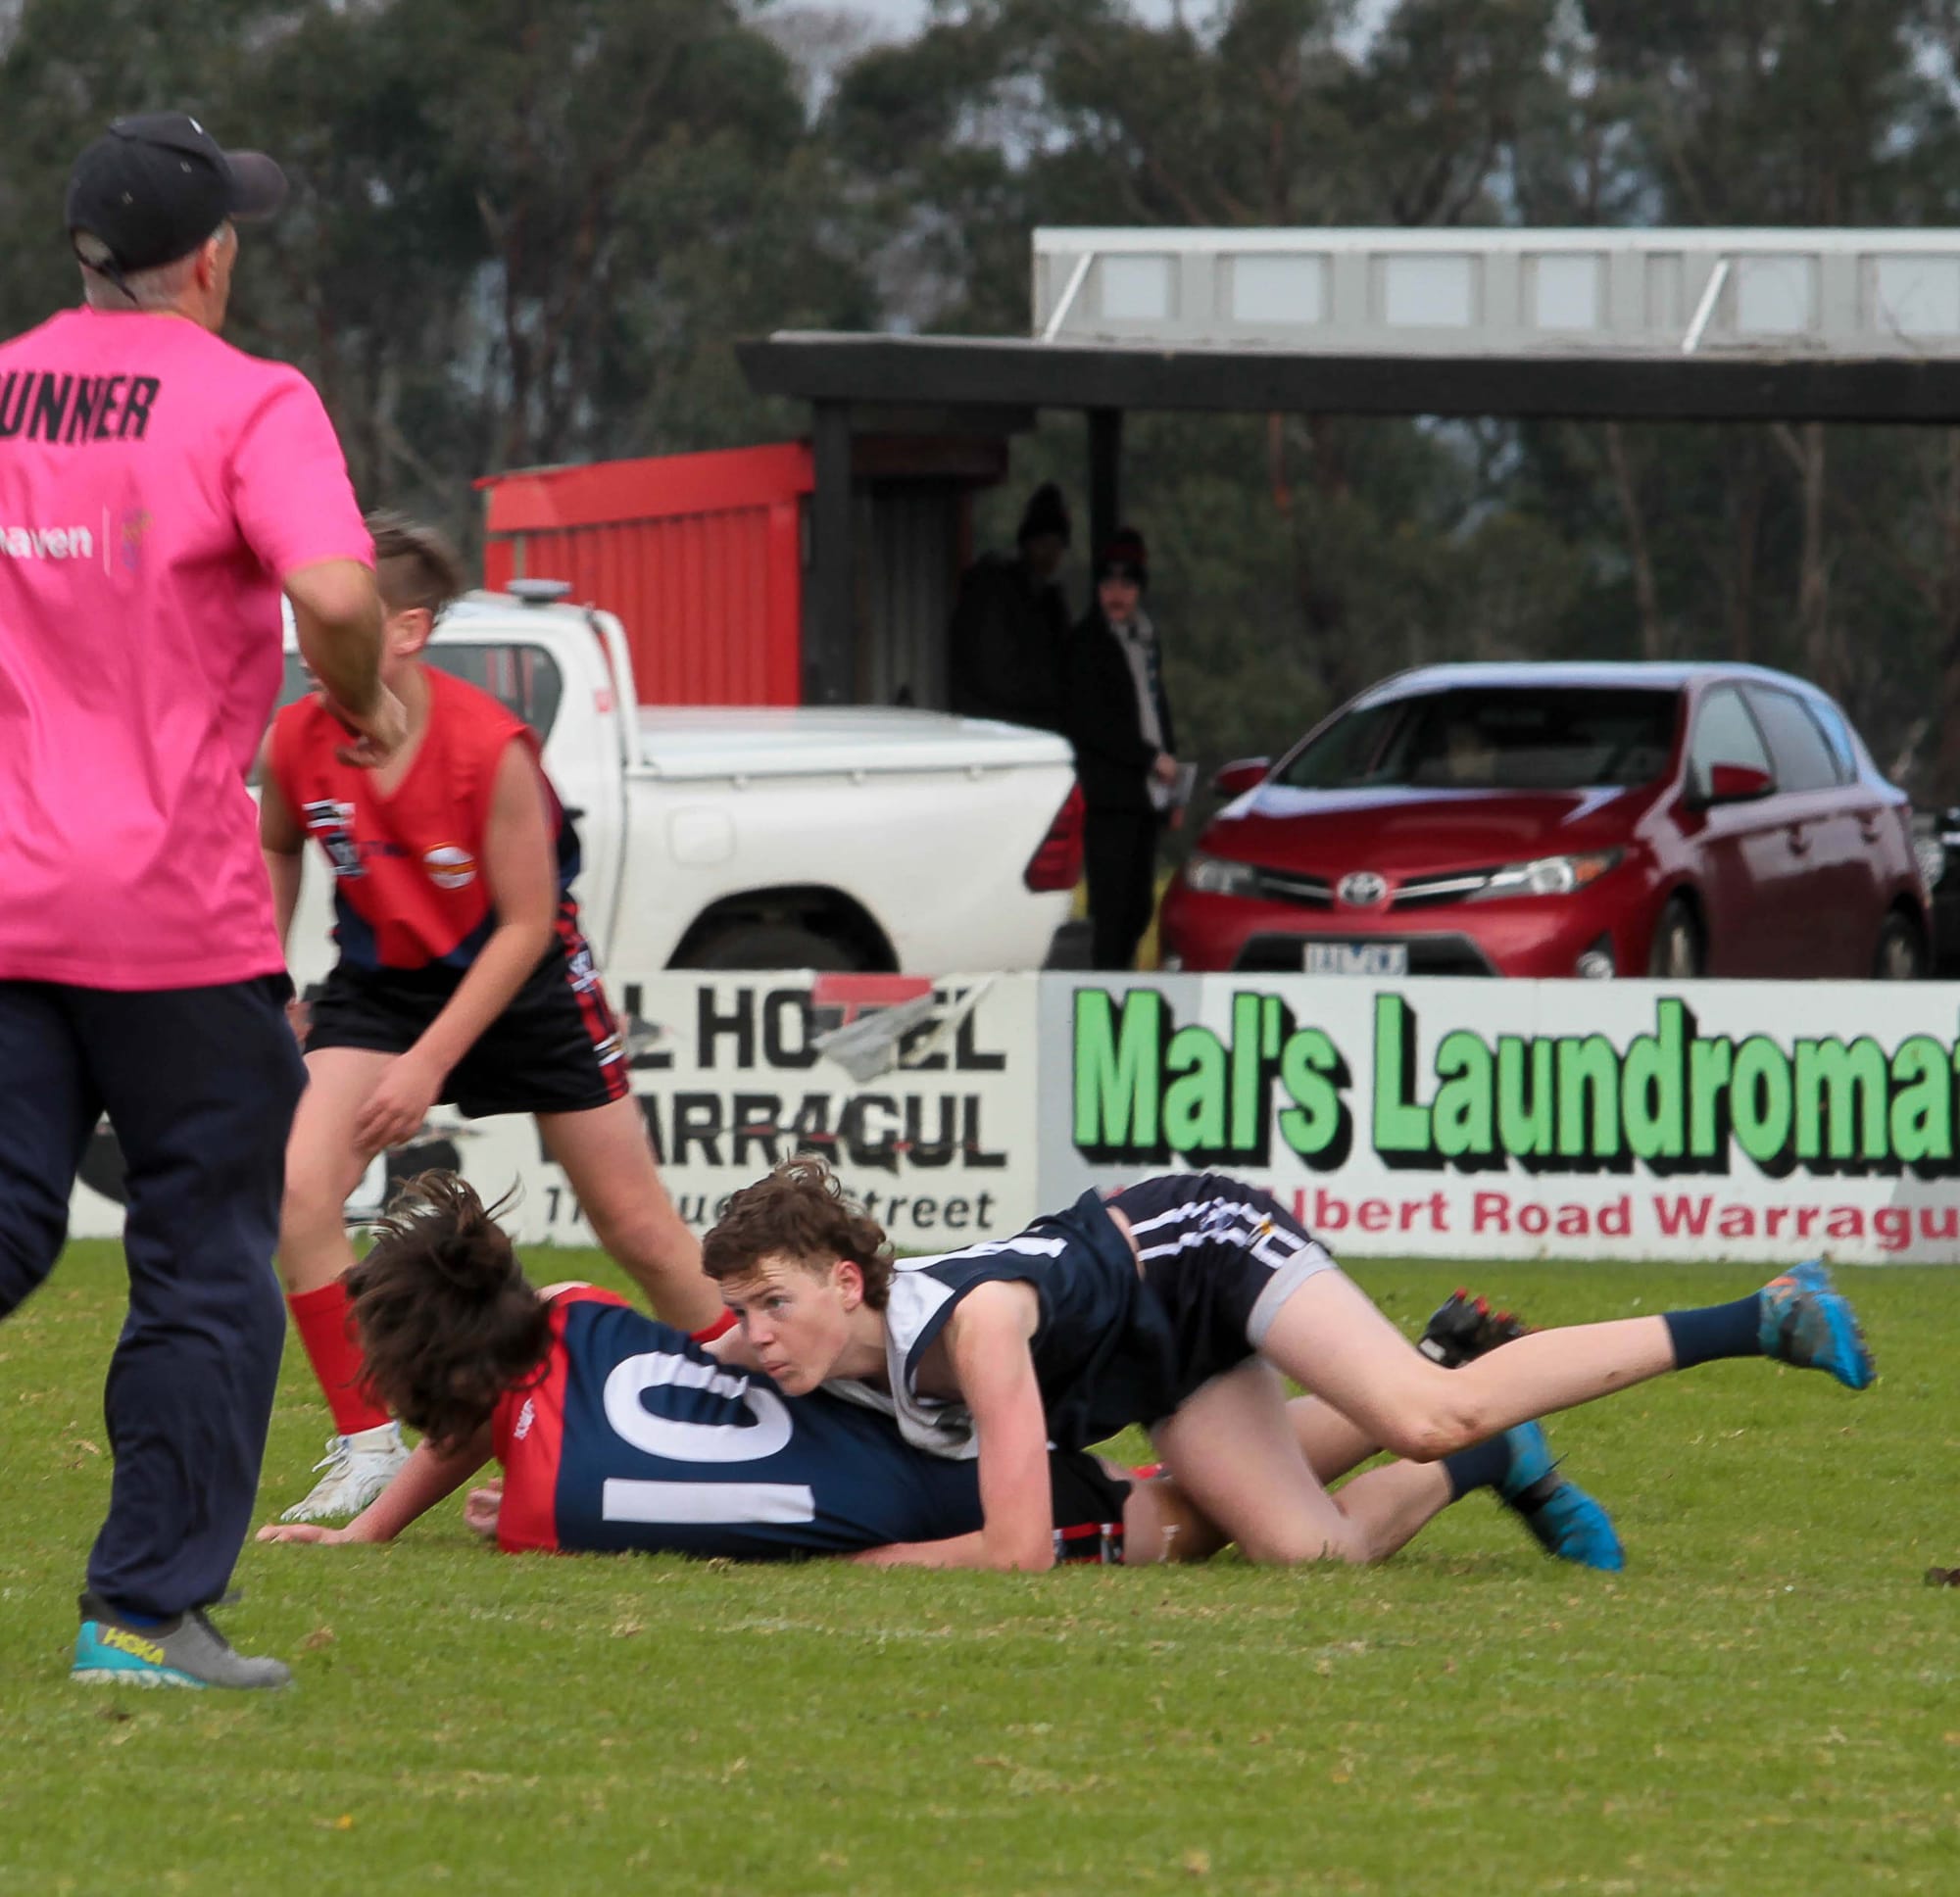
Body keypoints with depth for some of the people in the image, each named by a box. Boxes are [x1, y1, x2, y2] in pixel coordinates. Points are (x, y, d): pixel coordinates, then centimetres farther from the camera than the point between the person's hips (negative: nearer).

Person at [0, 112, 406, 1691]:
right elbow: (336, 592, -23)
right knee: (207, 1269, 6)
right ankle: (150, 1612, 5)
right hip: (178, 910, -5)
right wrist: (361, 704, -3)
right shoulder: (248, 402, -8)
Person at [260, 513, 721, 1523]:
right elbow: (277, 848, 9)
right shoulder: (296, 742, -17)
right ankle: (369, 1444, -7)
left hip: (522, 982, -3)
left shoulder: (490, 748, -29)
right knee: (298, 1186, -19)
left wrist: (429, 1063, -22)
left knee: (638, 1226, 4)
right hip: (380, 978, 3)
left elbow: (525, 925, -20)